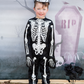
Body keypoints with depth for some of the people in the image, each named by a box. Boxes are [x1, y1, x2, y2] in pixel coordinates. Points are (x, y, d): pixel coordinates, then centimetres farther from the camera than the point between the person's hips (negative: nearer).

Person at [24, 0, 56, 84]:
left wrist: (51, 56, -3)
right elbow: (26, 39, -2)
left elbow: (52, 41, -3)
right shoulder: (30, 22, -3)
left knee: (45, 72, 14)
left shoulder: (49, 23, -5)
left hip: (45, 55, 0)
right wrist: (28, 55, -5)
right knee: (32, 72, 14)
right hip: (33, 54, 1)